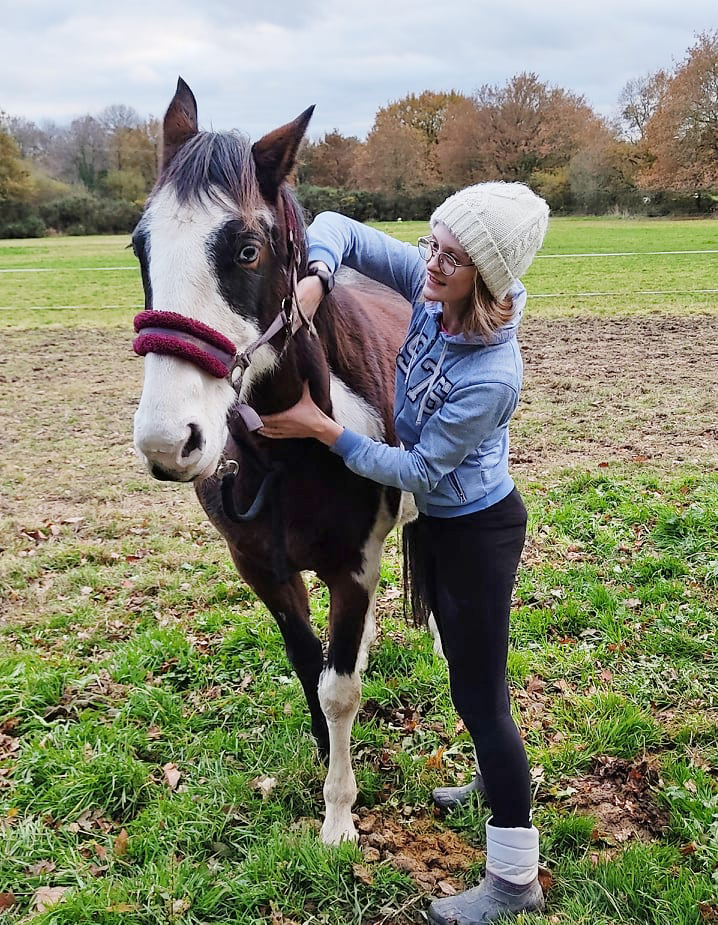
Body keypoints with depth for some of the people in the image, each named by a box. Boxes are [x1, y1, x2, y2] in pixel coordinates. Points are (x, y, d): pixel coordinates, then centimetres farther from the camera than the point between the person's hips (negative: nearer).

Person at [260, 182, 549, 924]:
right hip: (432, 521, 8)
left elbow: (419, 471, -25)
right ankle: (496, 779, 52)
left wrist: (322, 429, -27)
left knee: (478, 692, 1)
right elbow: (339, 228, -6)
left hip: (477, 532, -8)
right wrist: (315, 276, -27)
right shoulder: (429, 288, -13)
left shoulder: (491, 376, -33)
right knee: (465, 667, 26)